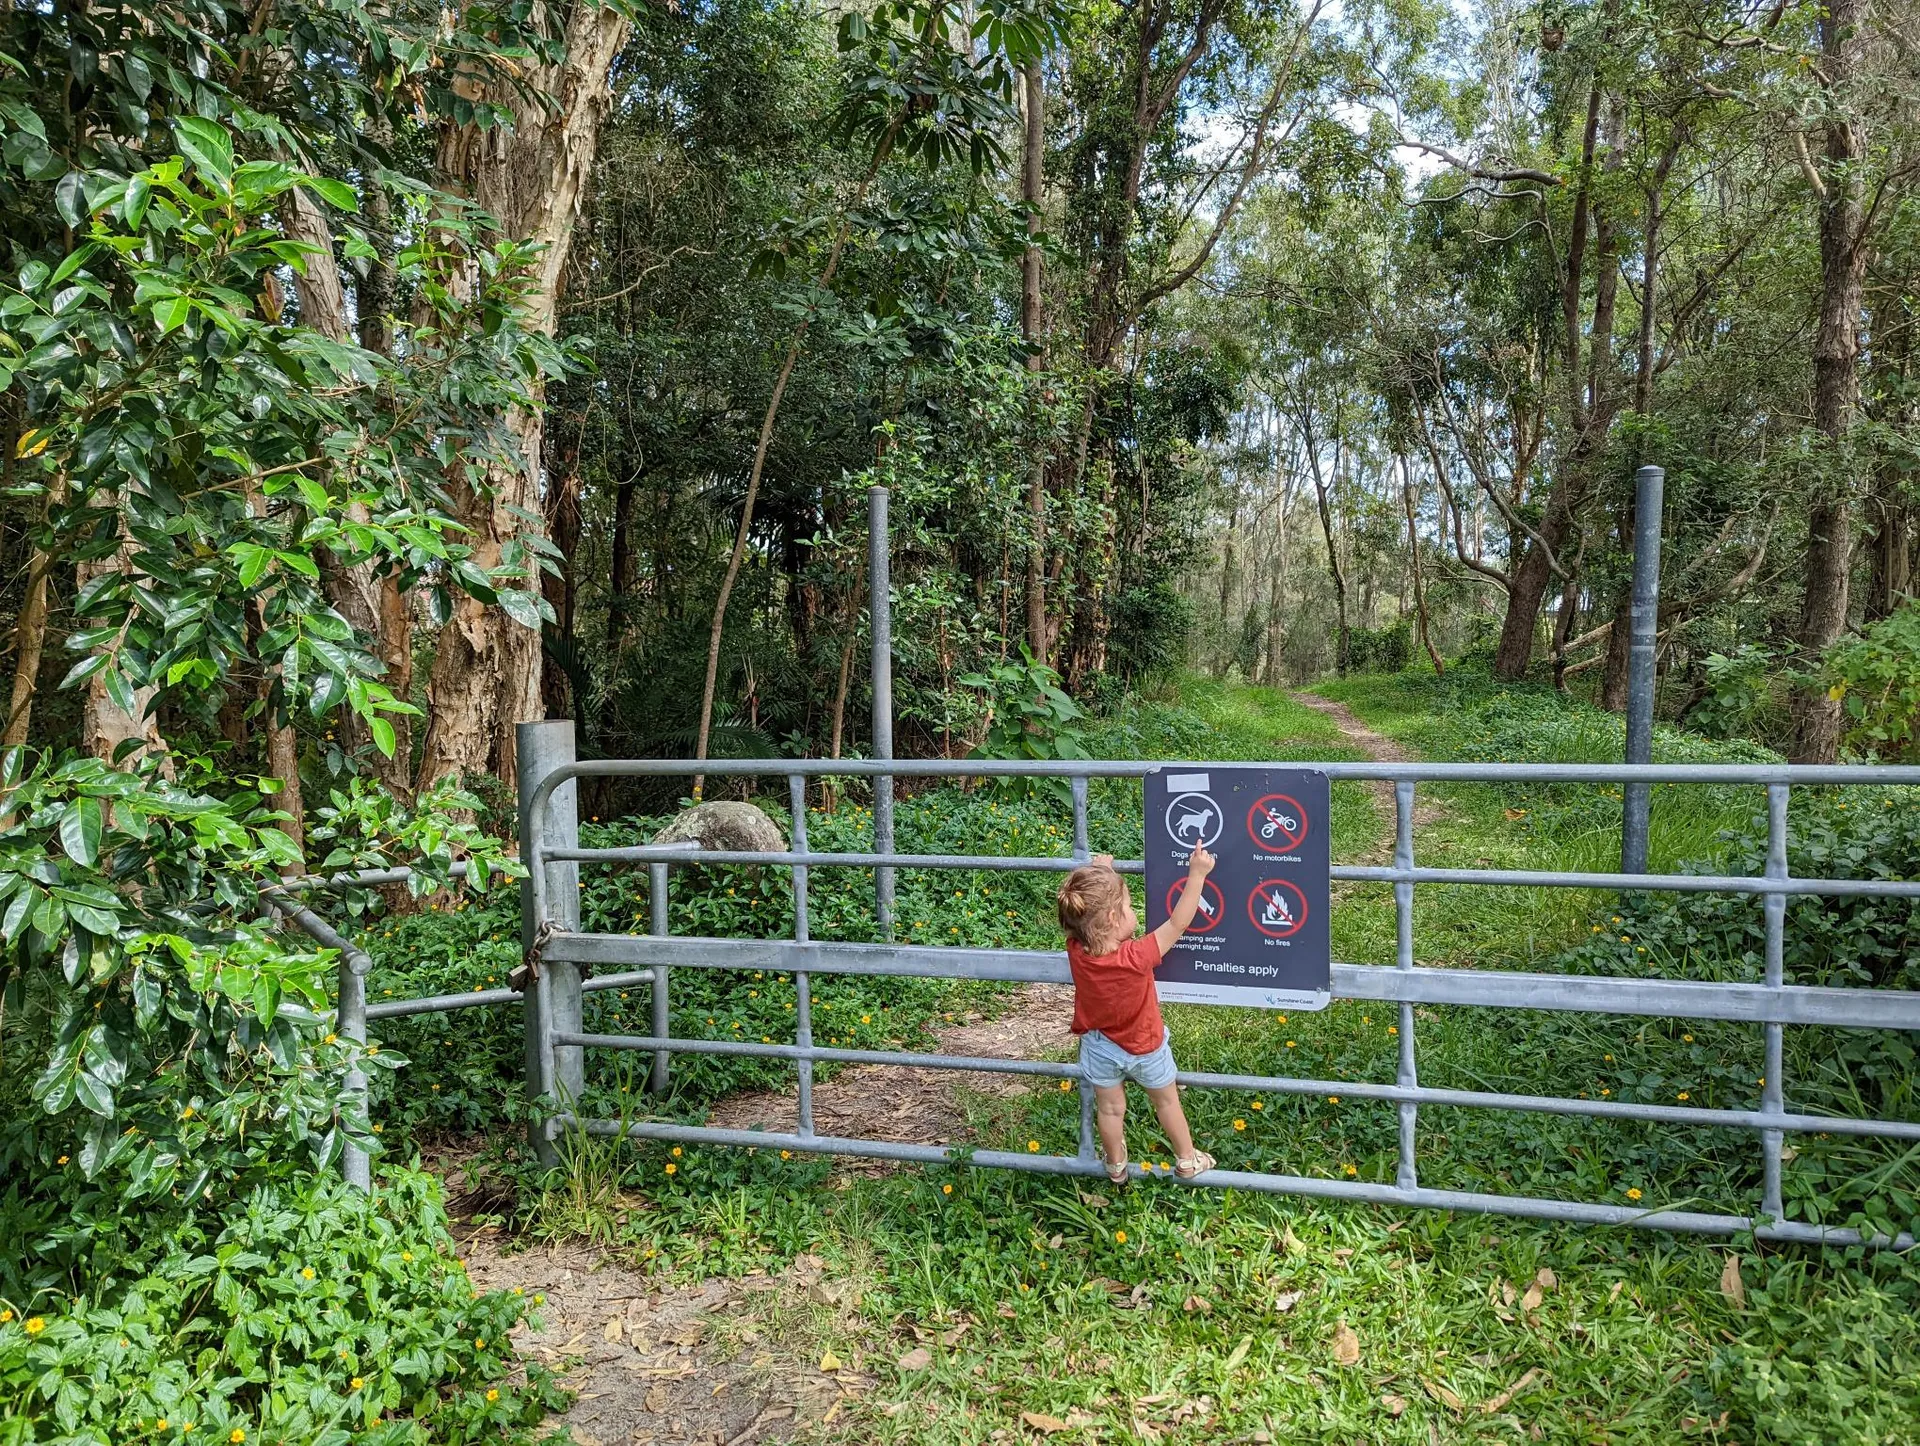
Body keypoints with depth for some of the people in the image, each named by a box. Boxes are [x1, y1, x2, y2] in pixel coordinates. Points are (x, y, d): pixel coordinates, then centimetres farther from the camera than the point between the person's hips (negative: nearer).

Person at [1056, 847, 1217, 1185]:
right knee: (1167, 1102, 24)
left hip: (1099, 1048, 3)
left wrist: (1098, 871, 1)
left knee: (1109, 1108, 23)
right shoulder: (1137, 957, -41)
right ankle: (1187, 1160, 44)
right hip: (1145, 1048, -3)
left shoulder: (1076, 951, -29)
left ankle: (1115, 1165, 46)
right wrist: (1197, 874, -27)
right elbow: (1177, 924, -31)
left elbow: (1081, 912, -10)